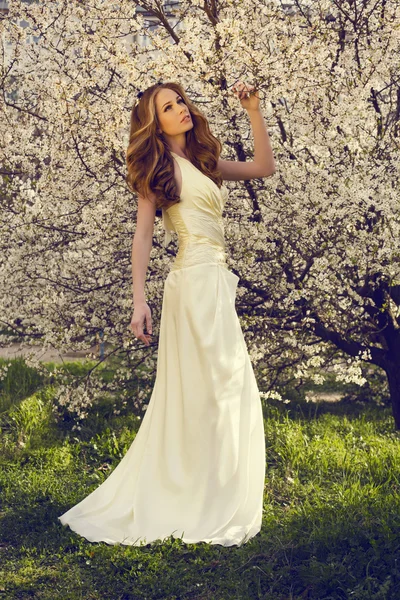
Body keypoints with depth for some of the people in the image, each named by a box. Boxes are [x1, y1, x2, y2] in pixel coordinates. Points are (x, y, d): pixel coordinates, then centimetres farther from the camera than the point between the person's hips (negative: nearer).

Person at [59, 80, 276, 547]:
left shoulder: (203, 162, 18)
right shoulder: (159, 165, -2)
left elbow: (264, 167, 18)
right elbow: (142, 234, -8)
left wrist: (253, 111, 10)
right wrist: (139, 301, -16)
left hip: (214, 283, 8)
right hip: (197, 278, -8)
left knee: (192, 394, 11)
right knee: (217, 387, -7)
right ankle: (212, 513, -1)